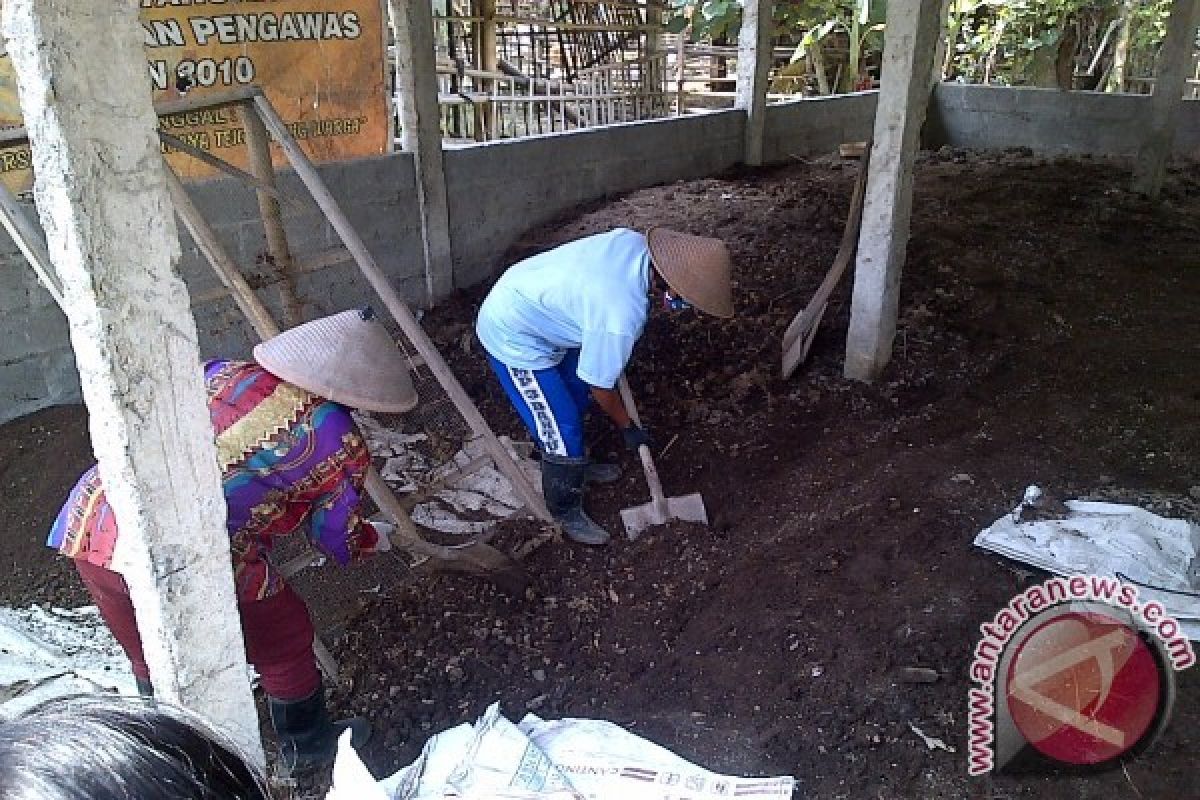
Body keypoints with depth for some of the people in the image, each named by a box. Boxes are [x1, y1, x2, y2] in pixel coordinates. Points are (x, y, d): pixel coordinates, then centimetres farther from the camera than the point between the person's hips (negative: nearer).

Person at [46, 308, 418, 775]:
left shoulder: (226, 371, 16)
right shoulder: (337, 441, 0)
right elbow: (339, 541, 13)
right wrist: (372, 540, 35)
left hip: (89, 523, 7)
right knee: (283, 639, 20)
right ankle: (307, 745, 42)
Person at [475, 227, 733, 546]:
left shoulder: (633, 240, -13)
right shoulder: (623, 316, -35)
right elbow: (601, 386, -18)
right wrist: (628, 428, 0)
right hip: (513, 339, -9)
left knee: (578, 392, 24)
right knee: (562, 431, -1)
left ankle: (576, 465, 48)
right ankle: (566, 512, 23)